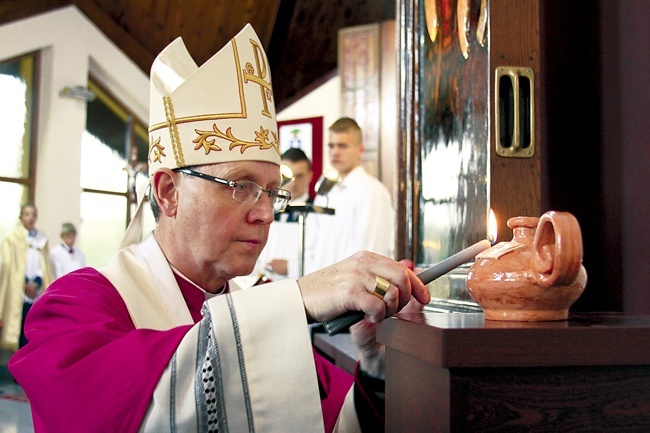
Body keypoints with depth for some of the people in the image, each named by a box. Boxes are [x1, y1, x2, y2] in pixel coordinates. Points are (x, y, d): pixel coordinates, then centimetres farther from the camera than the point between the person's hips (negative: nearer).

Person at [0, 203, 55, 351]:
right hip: (19, 293, -3)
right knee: (20, 330, -4)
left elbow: (45, 266, 7)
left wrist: (36, 283, -9)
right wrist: (26, 285, -10)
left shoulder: (43, 240, 13)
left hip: (38, 293, 3)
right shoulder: (12, 239, 1)